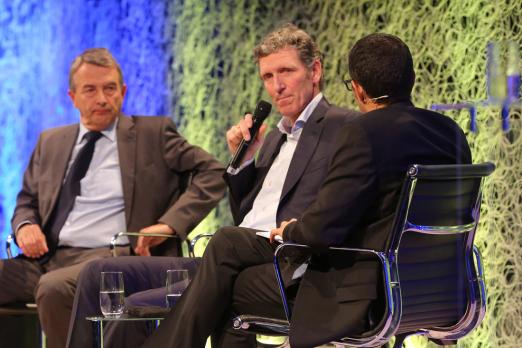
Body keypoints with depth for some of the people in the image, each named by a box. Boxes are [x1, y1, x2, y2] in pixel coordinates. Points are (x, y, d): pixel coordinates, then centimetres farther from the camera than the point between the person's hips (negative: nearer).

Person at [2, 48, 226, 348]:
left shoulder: (153, 133, 9)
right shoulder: (51, 142, 22)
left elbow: (213, 174, 3)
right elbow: (27, 200, 29)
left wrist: (170, 223, -10)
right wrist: (25, 225, 4)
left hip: (110, 258, -5)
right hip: (48, 257, 5)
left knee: (53, 287, -36)